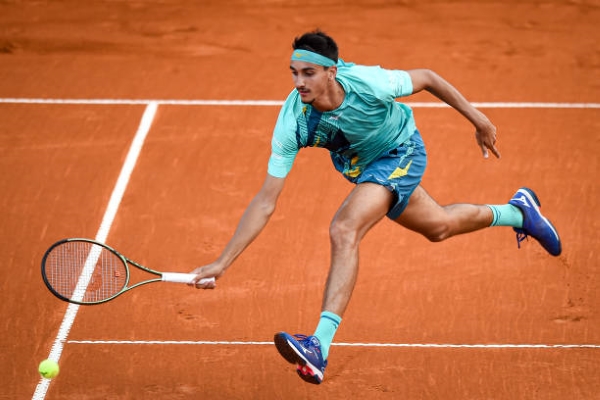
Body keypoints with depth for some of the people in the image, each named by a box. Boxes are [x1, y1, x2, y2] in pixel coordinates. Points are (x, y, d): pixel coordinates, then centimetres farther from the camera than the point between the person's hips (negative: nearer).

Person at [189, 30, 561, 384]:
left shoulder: (369, 83, -38)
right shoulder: (293, 121, -29)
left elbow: (427, 77, -16)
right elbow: (266, 202, -27)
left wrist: (478, 119, -9)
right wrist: (223, 261, -33)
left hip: (402, 153, -5)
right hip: (362, 165, 5)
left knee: (344, 232, -28)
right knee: (439, 226, 26)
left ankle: (320, 347, -31)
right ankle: (517, 211, 56)